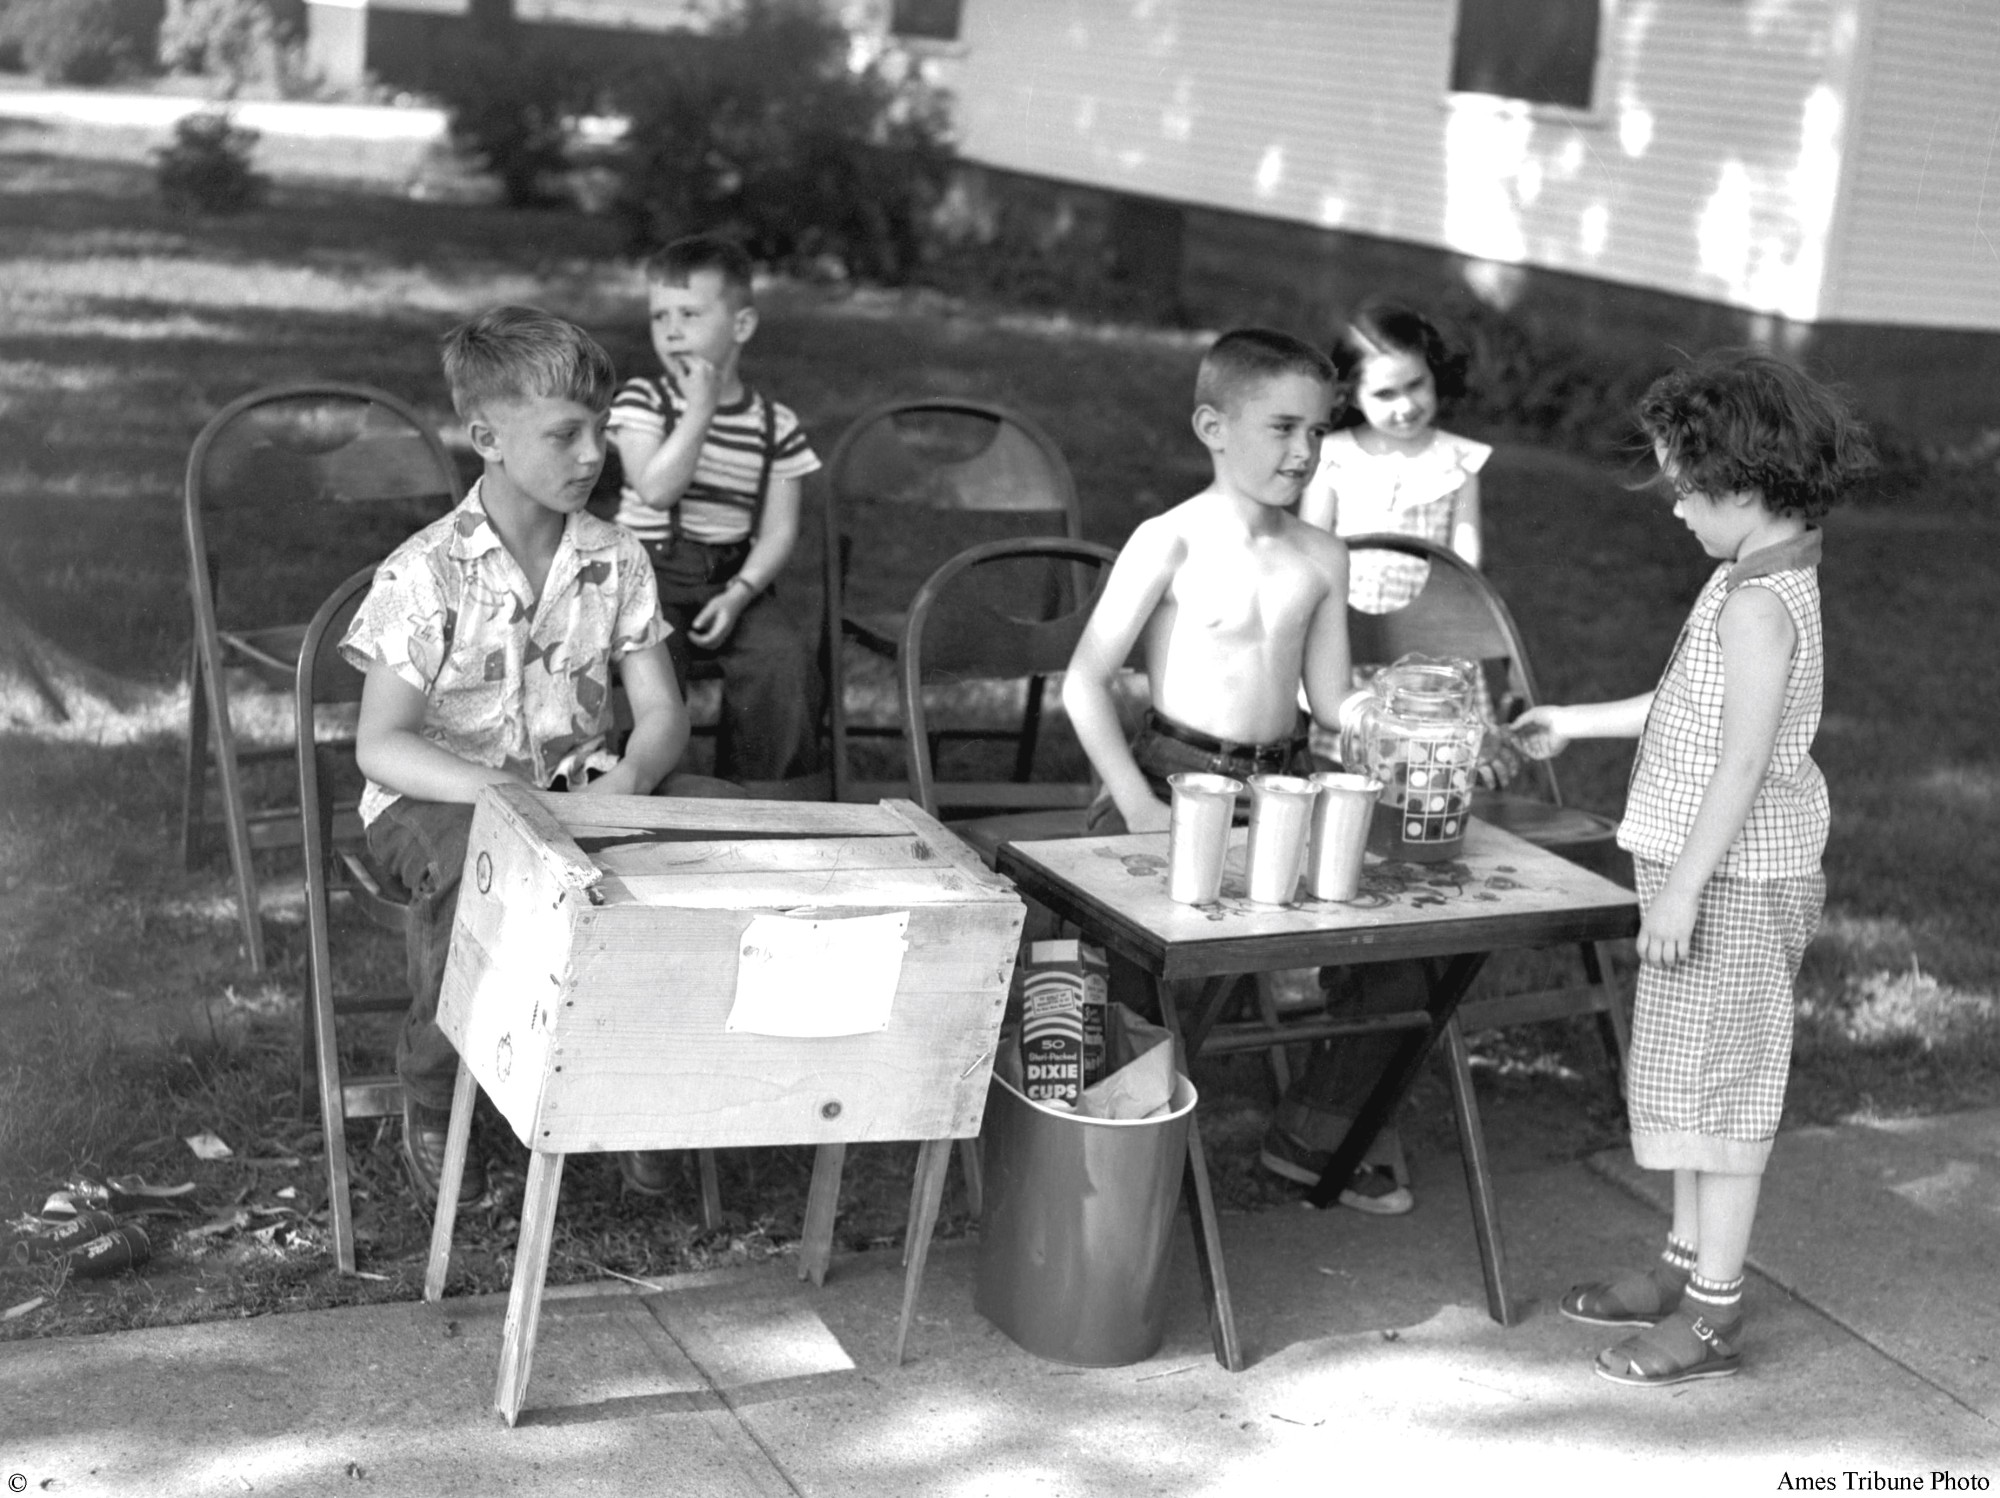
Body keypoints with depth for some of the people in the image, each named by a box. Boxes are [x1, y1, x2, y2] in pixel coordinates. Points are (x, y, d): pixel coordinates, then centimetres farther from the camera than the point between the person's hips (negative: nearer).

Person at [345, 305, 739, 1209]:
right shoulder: (427, 574, -13)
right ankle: (429, 1102, -12)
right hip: (440, 796, -5)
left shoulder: (614, 563, 1)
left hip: (581, 787, 5)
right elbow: (380, 745, -16)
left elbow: (660, 711, 2)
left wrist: (628, 781, -22)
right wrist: (508, 795, -30)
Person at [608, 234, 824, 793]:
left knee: (785, 660, -23)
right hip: (650, 569, -2)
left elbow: (779, 530, 3)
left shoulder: (775, 426, 5)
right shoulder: (642, 399, 0)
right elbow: (657, 490, -15)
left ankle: (767, 806, -10)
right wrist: (701, 410, -16)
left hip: (733, 576, 2)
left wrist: (739, 594, -13)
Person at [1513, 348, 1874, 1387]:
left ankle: (1714, 1312, 9)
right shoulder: (1768, 580, 9)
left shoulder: (1757, 603, -22)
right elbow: (1693, 709, 20)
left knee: (1720, 1082, -1)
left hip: (1734, 879, -10)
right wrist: (1576, 724, 25)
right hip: (1719, 870, 10)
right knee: (1692, 1078, 18)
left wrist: (1682, 888, -22)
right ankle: (1688, 1263, 30)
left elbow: (1743, 759, -24)